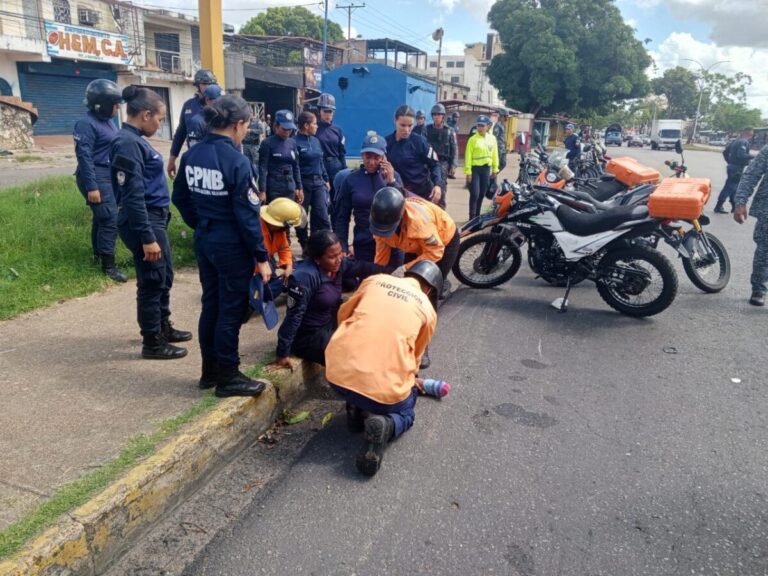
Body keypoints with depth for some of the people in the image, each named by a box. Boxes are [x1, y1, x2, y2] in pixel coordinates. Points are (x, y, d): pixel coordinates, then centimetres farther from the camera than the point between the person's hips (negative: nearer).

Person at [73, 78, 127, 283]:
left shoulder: (108, 120, 12)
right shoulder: (87, 124, -16)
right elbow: (84, 156, -20)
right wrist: (91, 187, -24)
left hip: (111, 175, 9)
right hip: (97, 176, -9)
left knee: (102, 216, 20)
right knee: (110, 219, -12)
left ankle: (98, 252, 36)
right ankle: (108, 264, -6)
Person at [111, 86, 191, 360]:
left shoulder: (135, 140, 11)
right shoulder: (127, 143, -19)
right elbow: (133, 196, -23)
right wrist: (147, 237, -23)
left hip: (155, 218, 10)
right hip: (144, 221, -10)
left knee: (164, 276, 20)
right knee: (152, 281, 2)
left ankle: (163, 327, 36)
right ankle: (152, 342, 16)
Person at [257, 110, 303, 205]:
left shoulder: (292, 143, 8)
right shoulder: (267, 143, -7)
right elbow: (262, 168, -11)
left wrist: (299, 187, 10)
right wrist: (262, 191, -17)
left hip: (290, 188, 5)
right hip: (273, 188, -5)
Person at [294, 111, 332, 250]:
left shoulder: (316, 140, 11)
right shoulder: (295, 142, -11)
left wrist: (326, 180, 16)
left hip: (318, 182, 6)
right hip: (303, 184, -5)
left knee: (322, 216, -1)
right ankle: (305, 248, 20)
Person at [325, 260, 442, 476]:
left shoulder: (375, 279, 14)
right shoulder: (427, 310, 11)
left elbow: (343, 314, 25)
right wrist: (409, 379, 44)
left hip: (337, 372, 3)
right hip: (384, 387, -3)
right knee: (405, 414, 28)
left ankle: (357, 409, 16)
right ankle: (384, 424, -4)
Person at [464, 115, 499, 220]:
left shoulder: (492, 139, 6)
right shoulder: (473, 139, -8)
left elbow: (495, 155, 11)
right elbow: (468, 156, -9)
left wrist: (495, 169, 9)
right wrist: (468, 172, -13)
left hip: (486, 169, 5)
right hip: (475, 169, -4)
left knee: (482, 194, 10)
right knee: (474, 194, -9)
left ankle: (477, 216, 22)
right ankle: (472, 217, -1)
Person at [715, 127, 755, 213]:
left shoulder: (736, 141, 13)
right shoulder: (744, 142, -16)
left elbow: (725, 151, 18)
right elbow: (741, 155, -29)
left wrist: (730, 162, 22)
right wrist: (752, 156, -18)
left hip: (732, 166, 10)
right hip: (737, 168, -10)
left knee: (733, 187, 15)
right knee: (729, 187, -6)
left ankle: (735, 206, 23)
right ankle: (718, 207, -6)